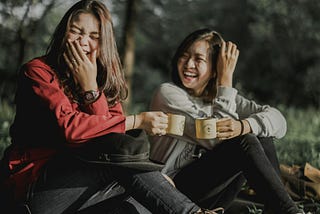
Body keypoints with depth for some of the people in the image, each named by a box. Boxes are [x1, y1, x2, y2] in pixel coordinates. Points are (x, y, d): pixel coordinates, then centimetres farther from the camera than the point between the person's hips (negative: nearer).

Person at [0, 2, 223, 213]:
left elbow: (109, 136, -6)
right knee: (125, 148, -26)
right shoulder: (38, 71, -8)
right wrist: (136, 121, -21)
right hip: (32, 181, -5)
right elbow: (69, 127, -22)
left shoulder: (106, 80, 9)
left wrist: (90, 86, -15)